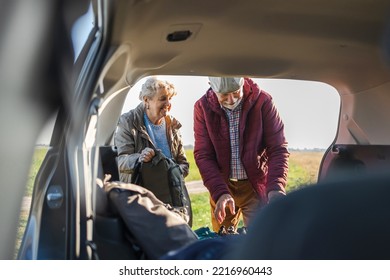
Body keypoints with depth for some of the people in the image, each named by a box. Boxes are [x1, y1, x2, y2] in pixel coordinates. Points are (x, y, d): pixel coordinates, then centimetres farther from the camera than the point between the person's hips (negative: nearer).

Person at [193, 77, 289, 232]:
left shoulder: (262, 102, -12)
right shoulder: (202, 107, -7)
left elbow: (278, 149, -12)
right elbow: (203, 155, -10)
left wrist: (276, 187, -28)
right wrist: (220, 192, -24)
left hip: (256, 185, -2)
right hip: (221, 186, 2)